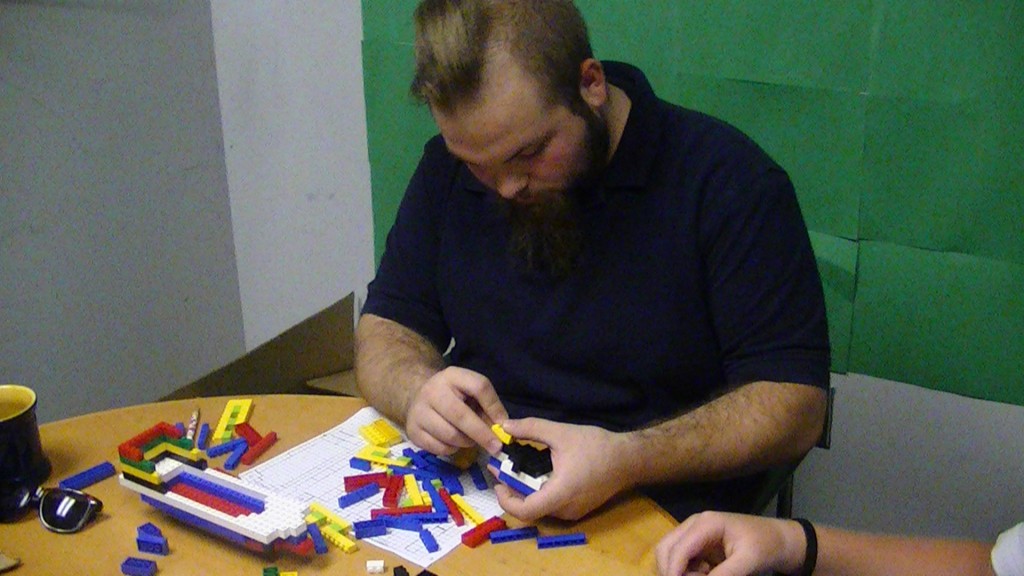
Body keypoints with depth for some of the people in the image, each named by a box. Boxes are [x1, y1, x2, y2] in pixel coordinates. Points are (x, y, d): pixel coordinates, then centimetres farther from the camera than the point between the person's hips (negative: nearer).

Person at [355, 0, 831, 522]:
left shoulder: (729, 180, -13)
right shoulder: (447, 169, 3)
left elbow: (793, 403, -13)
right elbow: (385, 329, 8)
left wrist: (629, 458, -28)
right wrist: (416, 390, -16)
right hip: (469, 504, 5)